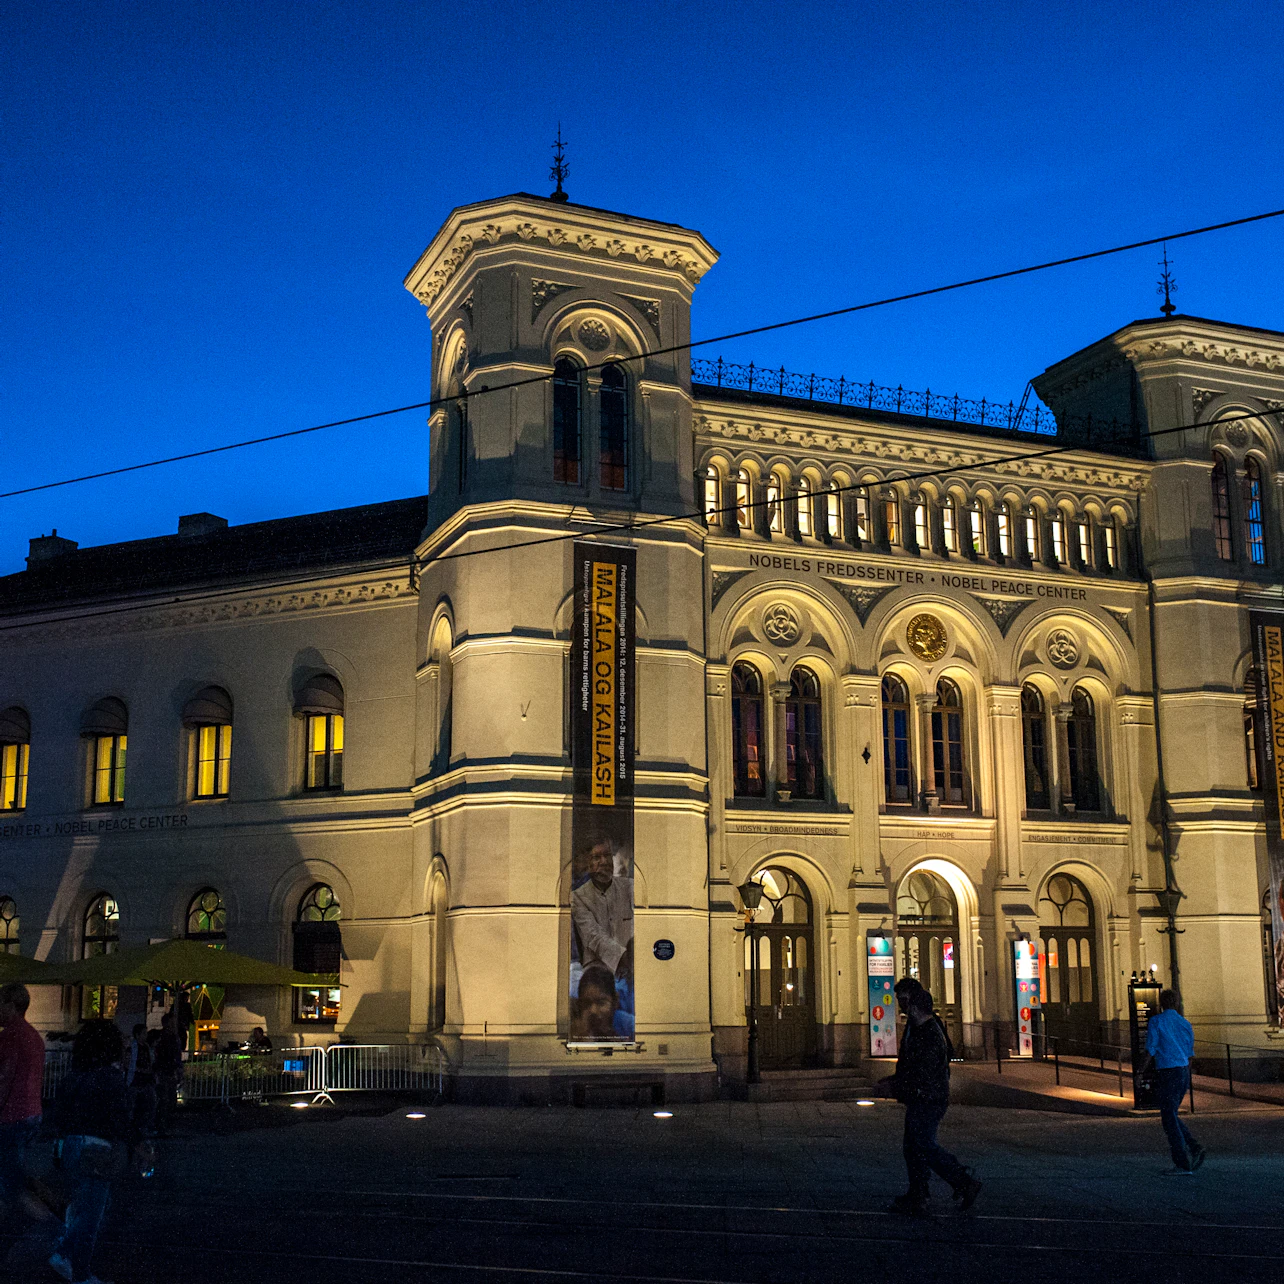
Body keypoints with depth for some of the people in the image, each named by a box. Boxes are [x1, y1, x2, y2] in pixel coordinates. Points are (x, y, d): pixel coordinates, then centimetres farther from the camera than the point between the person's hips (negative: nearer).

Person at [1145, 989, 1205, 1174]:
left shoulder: (1156, 1022, -7)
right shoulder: (1185, 1023, 9)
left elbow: (1151, 1050, -8)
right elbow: (1189, 1051, 13)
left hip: (1166, 1072, -6)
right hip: (1184, 1071, 6)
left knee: (1169, 1118, 1)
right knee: (1171, 1115, 20)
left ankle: (1183, 1164, -1)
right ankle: (1194, 1149, 5)